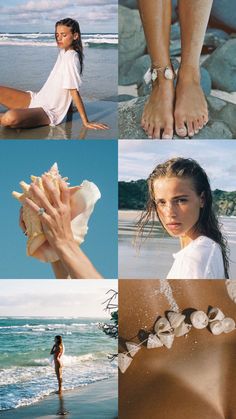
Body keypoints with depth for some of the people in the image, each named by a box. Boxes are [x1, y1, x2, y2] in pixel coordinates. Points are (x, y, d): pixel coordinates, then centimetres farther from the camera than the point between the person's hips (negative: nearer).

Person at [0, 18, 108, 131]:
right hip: (37, 98, 9)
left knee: (11, 118, -36)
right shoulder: (63, 52, 9)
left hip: (49, 111, -9)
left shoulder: (71, 57, -16)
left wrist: (86, 122, -17)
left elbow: (75, 92, -17)